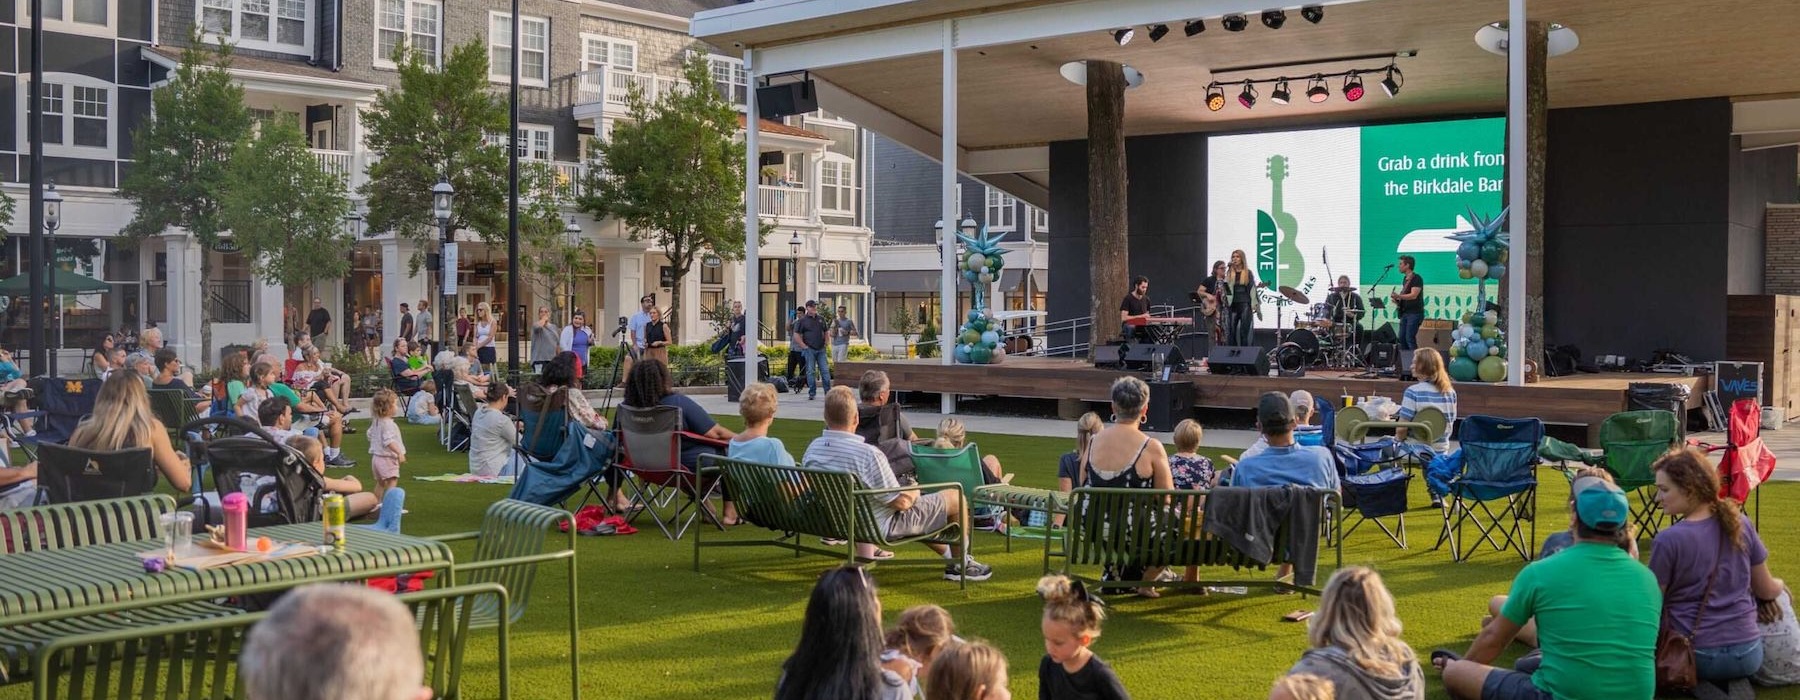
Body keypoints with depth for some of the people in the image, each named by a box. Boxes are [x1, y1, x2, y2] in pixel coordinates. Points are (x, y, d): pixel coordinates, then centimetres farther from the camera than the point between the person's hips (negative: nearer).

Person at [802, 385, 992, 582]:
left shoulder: (812, 450, -10)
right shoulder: (868, 454, -32)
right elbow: (901, 502, -25)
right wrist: (913, 493, 0)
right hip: (882, 527, -8)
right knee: (956, 498, 6)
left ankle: (948, 553, 45)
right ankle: (959, 564, 23)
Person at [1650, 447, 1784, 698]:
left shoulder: (1668, 540, -19)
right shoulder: (1740, 524, -4)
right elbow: (1766, 590, 9)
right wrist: (1780, 586, 31)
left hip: (1695, 655, -4)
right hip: (1747, 653, 4)